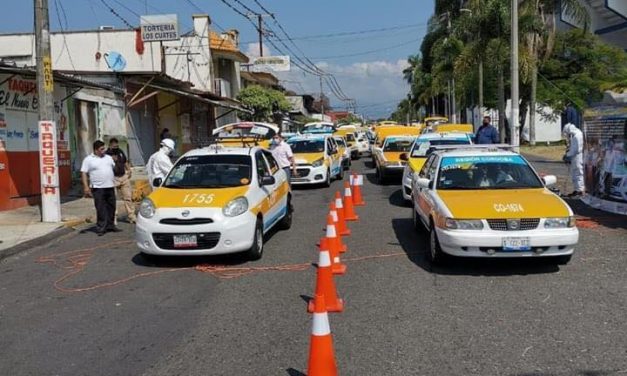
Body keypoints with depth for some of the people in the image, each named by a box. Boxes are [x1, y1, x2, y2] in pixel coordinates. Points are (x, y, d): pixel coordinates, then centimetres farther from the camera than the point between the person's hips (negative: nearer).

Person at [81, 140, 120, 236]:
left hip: (110, 187, 5)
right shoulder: (88, 159, -1)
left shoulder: (108, 158, 14)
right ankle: (101, 228, 0)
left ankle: (110, 225, 21)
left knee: (111, 207, 9)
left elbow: (114, 168, 23)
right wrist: (86, 187, -13)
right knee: (101, 209, -6)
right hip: (98, 188, -5)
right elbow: (84, 173, -5)